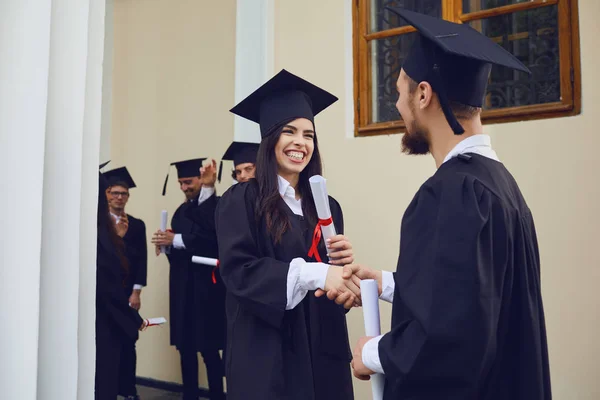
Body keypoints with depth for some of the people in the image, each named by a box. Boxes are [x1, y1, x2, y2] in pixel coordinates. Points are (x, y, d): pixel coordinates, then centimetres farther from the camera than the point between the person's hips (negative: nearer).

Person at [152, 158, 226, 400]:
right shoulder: (181, 211, 16)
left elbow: (213, 240, -21)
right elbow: (176, 246, 16)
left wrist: (176, 240, -19)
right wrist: (166, 243, -6)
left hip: (206, 286, -7)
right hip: (182, 286, 7)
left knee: (209, 348, -4)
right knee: (186, 347, 10)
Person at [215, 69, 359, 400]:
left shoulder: (327, 206, 9)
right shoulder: (241, 200, -7)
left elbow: (332, 279, 11)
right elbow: (238, 270, -18)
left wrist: (342, 263, -12)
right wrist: (314, 274, -27)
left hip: (321, 351, 5)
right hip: (266, 352, -5)